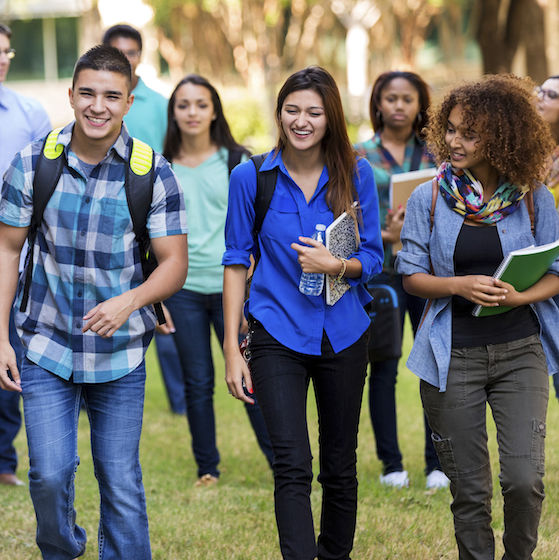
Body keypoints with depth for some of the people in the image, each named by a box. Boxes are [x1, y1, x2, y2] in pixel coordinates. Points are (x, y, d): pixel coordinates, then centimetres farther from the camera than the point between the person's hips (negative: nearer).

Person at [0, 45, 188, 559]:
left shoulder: (154, 174, -7)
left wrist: (130, 302, -27)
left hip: (120, 353, 0)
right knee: (49, 473, -5)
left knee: (121, 482, 4)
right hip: (47, 345, 1)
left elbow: (175, 264, -7)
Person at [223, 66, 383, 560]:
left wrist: (336, 265, -20)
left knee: (340, 465, 13)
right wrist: (232, 350, -3)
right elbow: (237, 262, 1)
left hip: (343, 332, 2)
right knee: (292, 467, -12)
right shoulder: (251, 177, -3)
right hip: (277, 335, -2)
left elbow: (373, 258, 3)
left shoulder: (356, 175, 0)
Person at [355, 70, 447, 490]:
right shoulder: (360, 156, 5)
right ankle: (391, 464, 11)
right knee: (384, 368, 1)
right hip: (381, 270, -1)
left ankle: (437, 463, 8)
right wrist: (386, 235, -15)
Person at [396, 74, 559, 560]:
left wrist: (519, 296, -15)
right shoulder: (429, 198, 1)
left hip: (519, 352, 0)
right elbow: (411, 274, 2)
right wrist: (459, 286, -16)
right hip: (454, 356, 1)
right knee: (469, 491, 5)